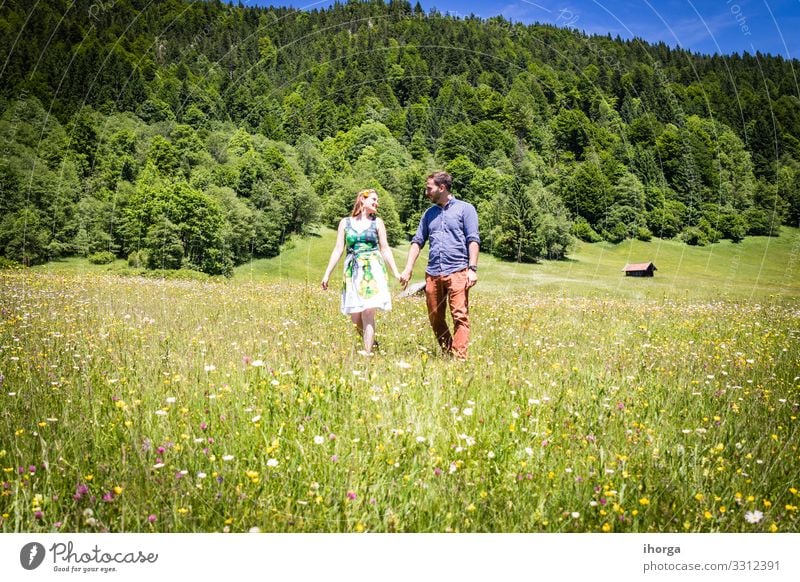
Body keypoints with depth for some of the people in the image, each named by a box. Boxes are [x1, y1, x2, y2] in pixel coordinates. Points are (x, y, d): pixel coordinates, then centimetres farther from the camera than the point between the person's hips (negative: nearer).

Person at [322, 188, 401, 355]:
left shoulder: (377, 222, 9)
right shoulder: (345, 222, 10)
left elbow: (385, 249, 10)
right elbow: (338, 249, 9)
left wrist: (396, 272, 3)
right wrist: (327, 273, 4)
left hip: (373, 269, -2)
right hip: (353, 271, 2)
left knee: (368, 312, -14)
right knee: (355, 317, 1)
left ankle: (367, 351, -13)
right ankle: (372, 343, 24)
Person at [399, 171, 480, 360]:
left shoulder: (465, 209, 5)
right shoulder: (429, 213, 19)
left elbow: (473, 240, -2)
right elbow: (417, 242, 18)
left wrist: (472, 269, -12)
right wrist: (408, 269, 7)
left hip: (457, 271, -5)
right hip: (433, 273, 5)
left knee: (460, 316, -11)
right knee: (435, 319, 7)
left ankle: (460, 357, -14)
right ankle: (447, 353, 20)